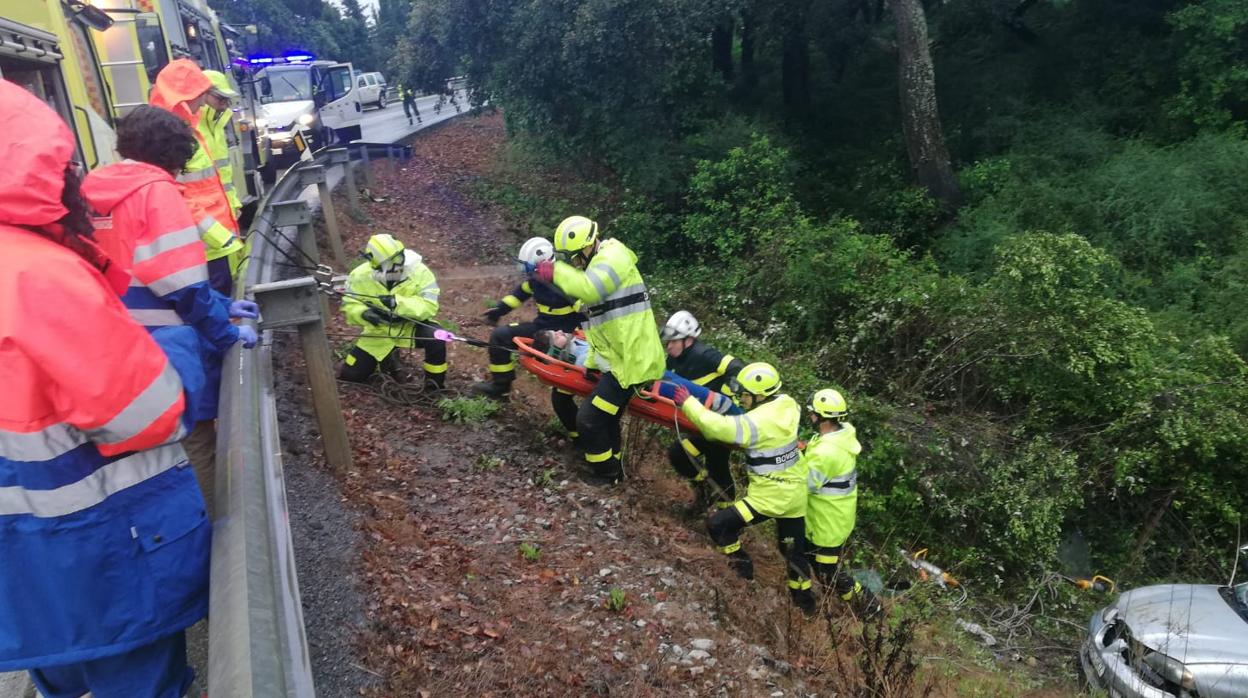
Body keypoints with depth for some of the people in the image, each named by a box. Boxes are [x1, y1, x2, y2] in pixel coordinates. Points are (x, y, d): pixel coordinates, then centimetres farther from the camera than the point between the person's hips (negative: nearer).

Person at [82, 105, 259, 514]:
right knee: (194, 439, 5)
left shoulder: (97, 192, 11)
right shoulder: (156, 190, -15)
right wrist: (226, 333, -10)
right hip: (165, 344, -8)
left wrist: (222, 306, 15)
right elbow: (182, 282, -20)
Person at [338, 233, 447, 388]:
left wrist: (398, 303, -43)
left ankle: (435, 387, -11)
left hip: (412, 325, -2)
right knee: (350, 375, 1)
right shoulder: (360, 275, -15)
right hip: (380, 330, 3)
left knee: (436, 339, -36)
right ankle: (388, 358, 31)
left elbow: (429, 306, -29)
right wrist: (363, 313, -31)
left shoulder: (419, 271, -23)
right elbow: (349, 306, -7)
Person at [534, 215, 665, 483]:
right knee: (605, 415, 23)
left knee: (588, 418, -7)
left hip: (631, 360, -11)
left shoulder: (612, 256, -15)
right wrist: (592, 362, 21)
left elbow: (590, 290, -37)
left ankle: (607, 475, 12)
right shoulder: (597, 263, 18)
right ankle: (611, 468, 41)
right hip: (621, 357, 11)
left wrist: (555, 271, -26)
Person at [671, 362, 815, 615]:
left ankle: (742, 564, 16)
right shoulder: (787, 405, -5)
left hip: (770, 495, -8)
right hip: (795, 492, 8)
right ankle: (804, 599, 37)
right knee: (794, 549, 23)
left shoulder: (758, 421, -27)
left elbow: (718, 427, -32)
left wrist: (687, 403, -21)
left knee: (718, 525, -1)